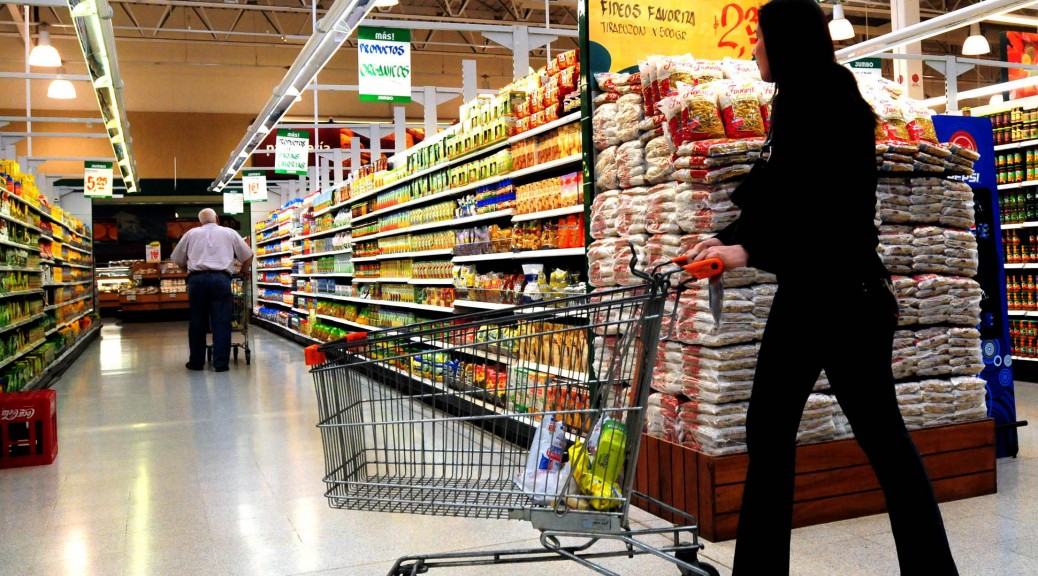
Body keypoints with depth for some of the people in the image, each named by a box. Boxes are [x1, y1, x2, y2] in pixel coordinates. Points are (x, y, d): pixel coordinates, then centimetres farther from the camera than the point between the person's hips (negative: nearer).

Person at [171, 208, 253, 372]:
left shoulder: (191, 234, 17)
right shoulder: (229, 233, 15)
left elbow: (177, 258, 19)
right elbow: (248, 255, 15)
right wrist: (244, 271, 32)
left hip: (197, 279, 2)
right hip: (221, 279, -1)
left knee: (197, 322, 8)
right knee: (221, 322, -1)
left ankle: (196, 362, 14)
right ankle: (221, 363, -2)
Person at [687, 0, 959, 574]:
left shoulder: (830, 102, -11)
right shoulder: (798, 106, 15)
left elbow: (831, 209, -20)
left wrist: (750, 251, -18)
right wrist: (727, 241, 16)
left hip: (843, 294, -9)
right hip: (804, 294, 9)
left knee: (881, 434, 2)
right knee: (768, 431, 8)